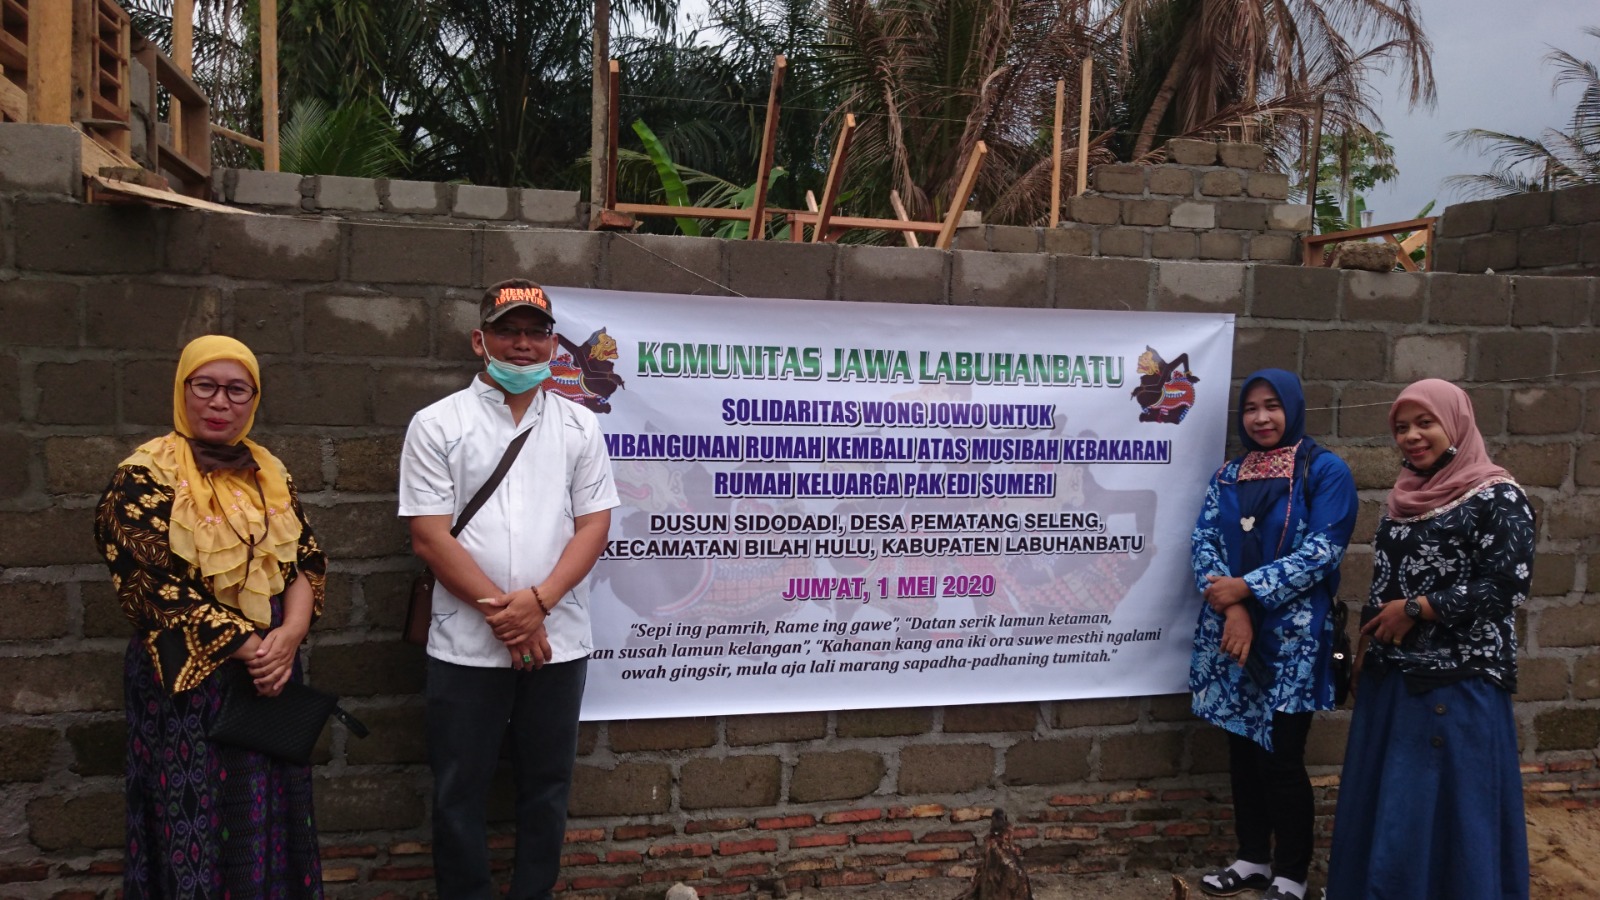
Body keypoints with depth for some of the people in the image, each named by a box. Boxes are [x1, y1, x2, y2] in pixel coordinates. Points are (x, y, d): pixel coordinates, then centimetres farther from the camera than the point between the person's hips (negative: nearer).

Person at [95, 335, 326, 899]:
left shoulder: (270, 474, 8)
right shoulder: (146, 477, -9)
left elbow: (306, 560, 4)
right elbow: (154, 588, -16)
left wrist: (290, 634, -15)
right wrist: (249, 646, -18)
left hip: (272, 677, 5)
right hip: (189, 684, -5)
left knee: (270, 822, 14)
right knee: (201, 824, 5)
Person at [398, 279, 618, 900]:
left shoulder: (579, 425, 6)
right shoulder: (437, 425, 0)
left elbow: (594, 524, 0)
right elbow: (429, 537, -6)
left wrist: (536, 602, -13)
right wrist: (499, 610, -13)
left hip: (557, 641, 2)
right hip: (466, 645, -2)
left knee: (546, 786, 13)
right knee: (460, 792, 9)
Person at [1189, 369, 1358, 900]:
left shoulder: (1326, 471, -4)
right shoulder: (1228, 476, 10)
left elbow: (1322, 552, -13)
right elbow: (1204, 541, 1)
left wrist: (1247, 588, -17)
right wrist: (1231, 607, -15)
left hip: (1292, 637, -4)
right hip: (1231, 631, 5)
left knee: (1281, 757, 0)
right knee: (1242, 748, 12)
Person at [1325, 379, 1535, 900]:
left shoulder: (1497, 498, -8)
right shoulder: (1405, 497, 12)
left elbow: (1507, 587, -16)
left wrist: (1416, 609, -12)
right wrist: (1364, 653, 15)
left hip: (1459, 679, -7)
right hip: (1392, 676, 7)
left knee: (1451, 802, -1)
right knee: (1382, 802, 11)